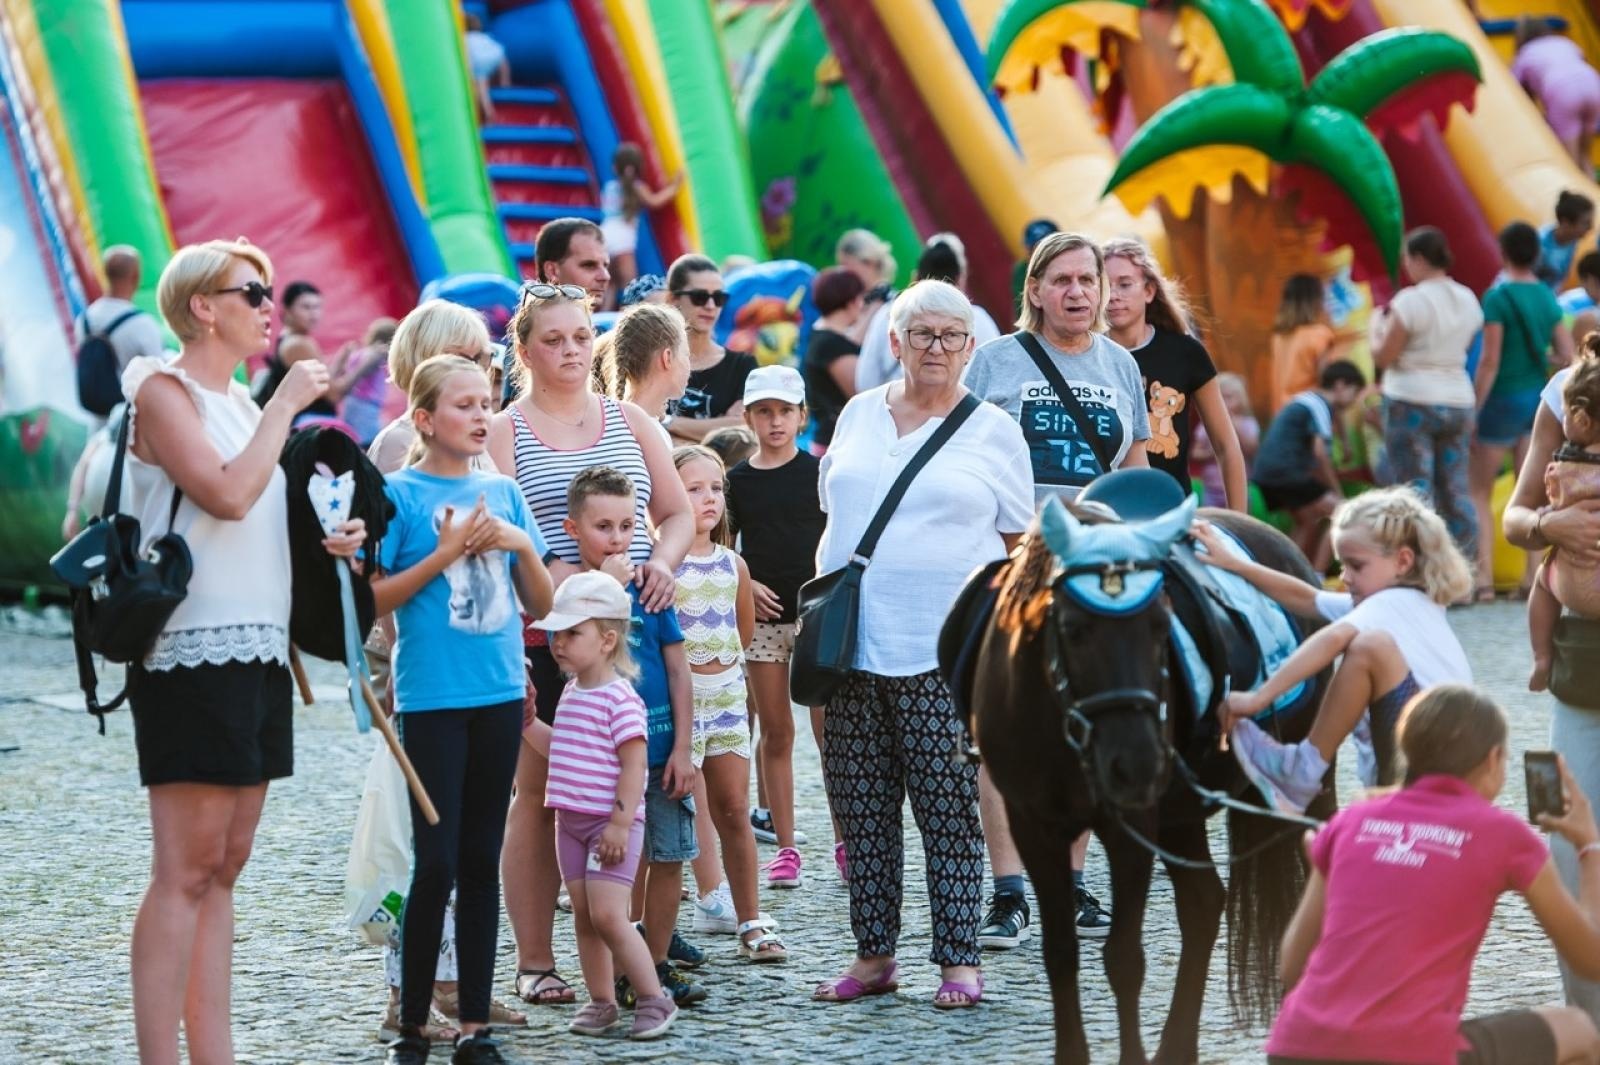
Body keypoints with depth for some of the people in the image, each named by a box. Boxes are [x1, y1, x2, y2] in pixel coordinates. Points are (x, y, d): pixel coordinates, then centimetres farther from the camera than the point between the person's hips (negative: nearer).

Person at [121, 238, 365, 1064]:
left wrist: (329, 539, 6)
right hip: (194, 654, -9)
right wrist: (286, 403, -12)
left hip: (259, 651, 9)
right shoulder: (165, 393, -7)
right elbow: (227, 494, -21)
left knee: (222, 871, 8)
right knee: (186, 871, -10)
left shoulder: (242, 405, 19)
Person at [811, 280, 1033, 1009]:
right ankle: (873, 955, 15)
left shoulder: (992, 431, 4)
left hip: (945, 651, -4)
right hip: (852, 647, 4)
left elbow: (1019, 545, 4)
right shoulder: (859, 415, 13)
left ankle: (958, 959, 4)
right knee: (861, 810, 6)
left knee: (951, 808, -3)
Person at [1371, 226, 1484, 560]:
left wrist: (1379, 330, 9)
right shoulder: (1468, 300, 8)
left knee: (1413, 490, -4)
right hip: (1458, 400, 6)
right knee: (1455, 490, 8)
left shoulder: (1410, 300, -12)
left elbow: (1382, 358, -9)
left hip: (1412, 403, -6)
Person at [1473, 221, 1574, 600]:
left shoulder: (1498, 297, -14)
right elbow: (1567, 357, 4)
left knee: (1477, 492, 5)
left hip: (1504, 399, -6)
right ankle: (1533, 579, 8)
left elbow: (1489, 362, -16)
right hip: (1538, 399, 6)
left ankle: (1484, 579, -4)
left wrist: (1472, 412, -11)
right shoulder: (1547, 298, 3)